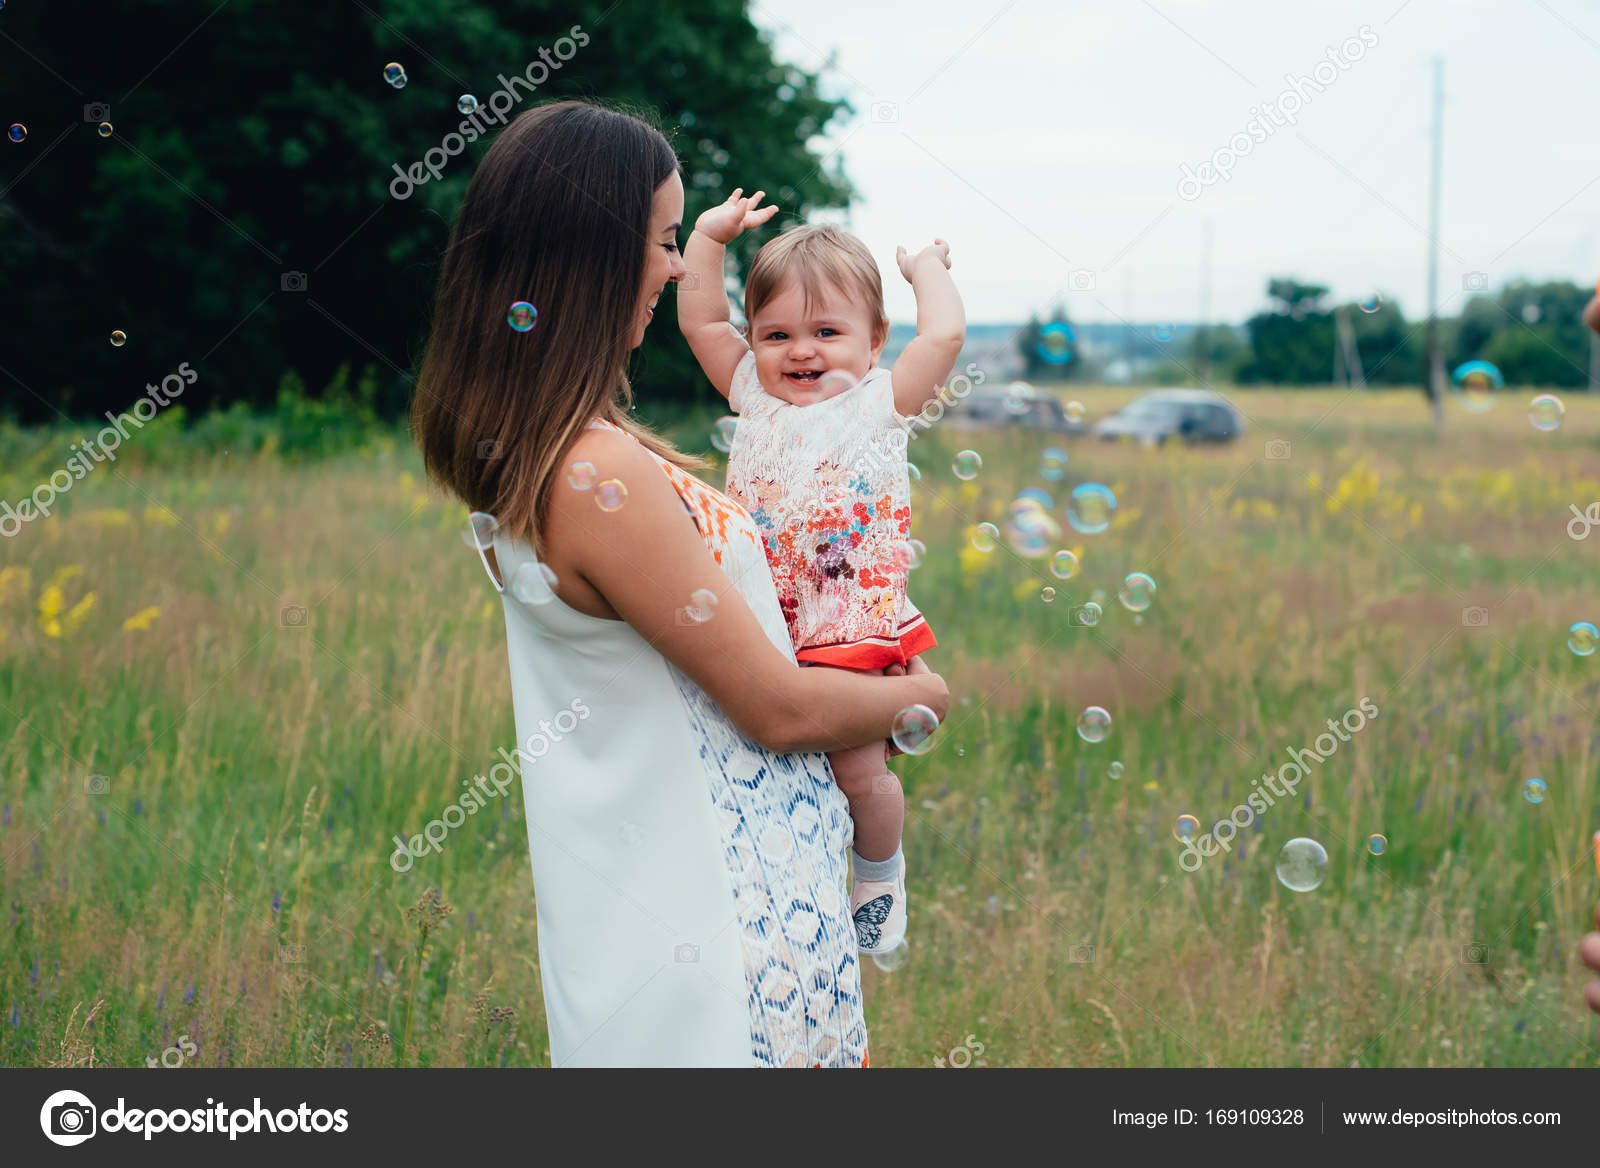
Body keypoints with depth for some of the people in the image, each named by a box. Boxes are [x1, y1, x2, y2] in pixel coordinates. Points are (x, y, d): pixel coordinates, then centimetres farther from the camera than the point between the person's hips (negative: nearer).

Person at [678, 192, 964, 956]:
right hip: (763, 629, 4)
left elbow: (944, 334, -8)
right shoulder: (755, 400, 10)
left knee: (858, 771, -3)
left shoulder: (879, 405, 0)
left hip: (853, 630, -4)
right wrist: (709, 234, 9)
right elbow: (700, 321, 10)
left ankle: (880, 871, 24)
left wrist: (927, 268, 7)